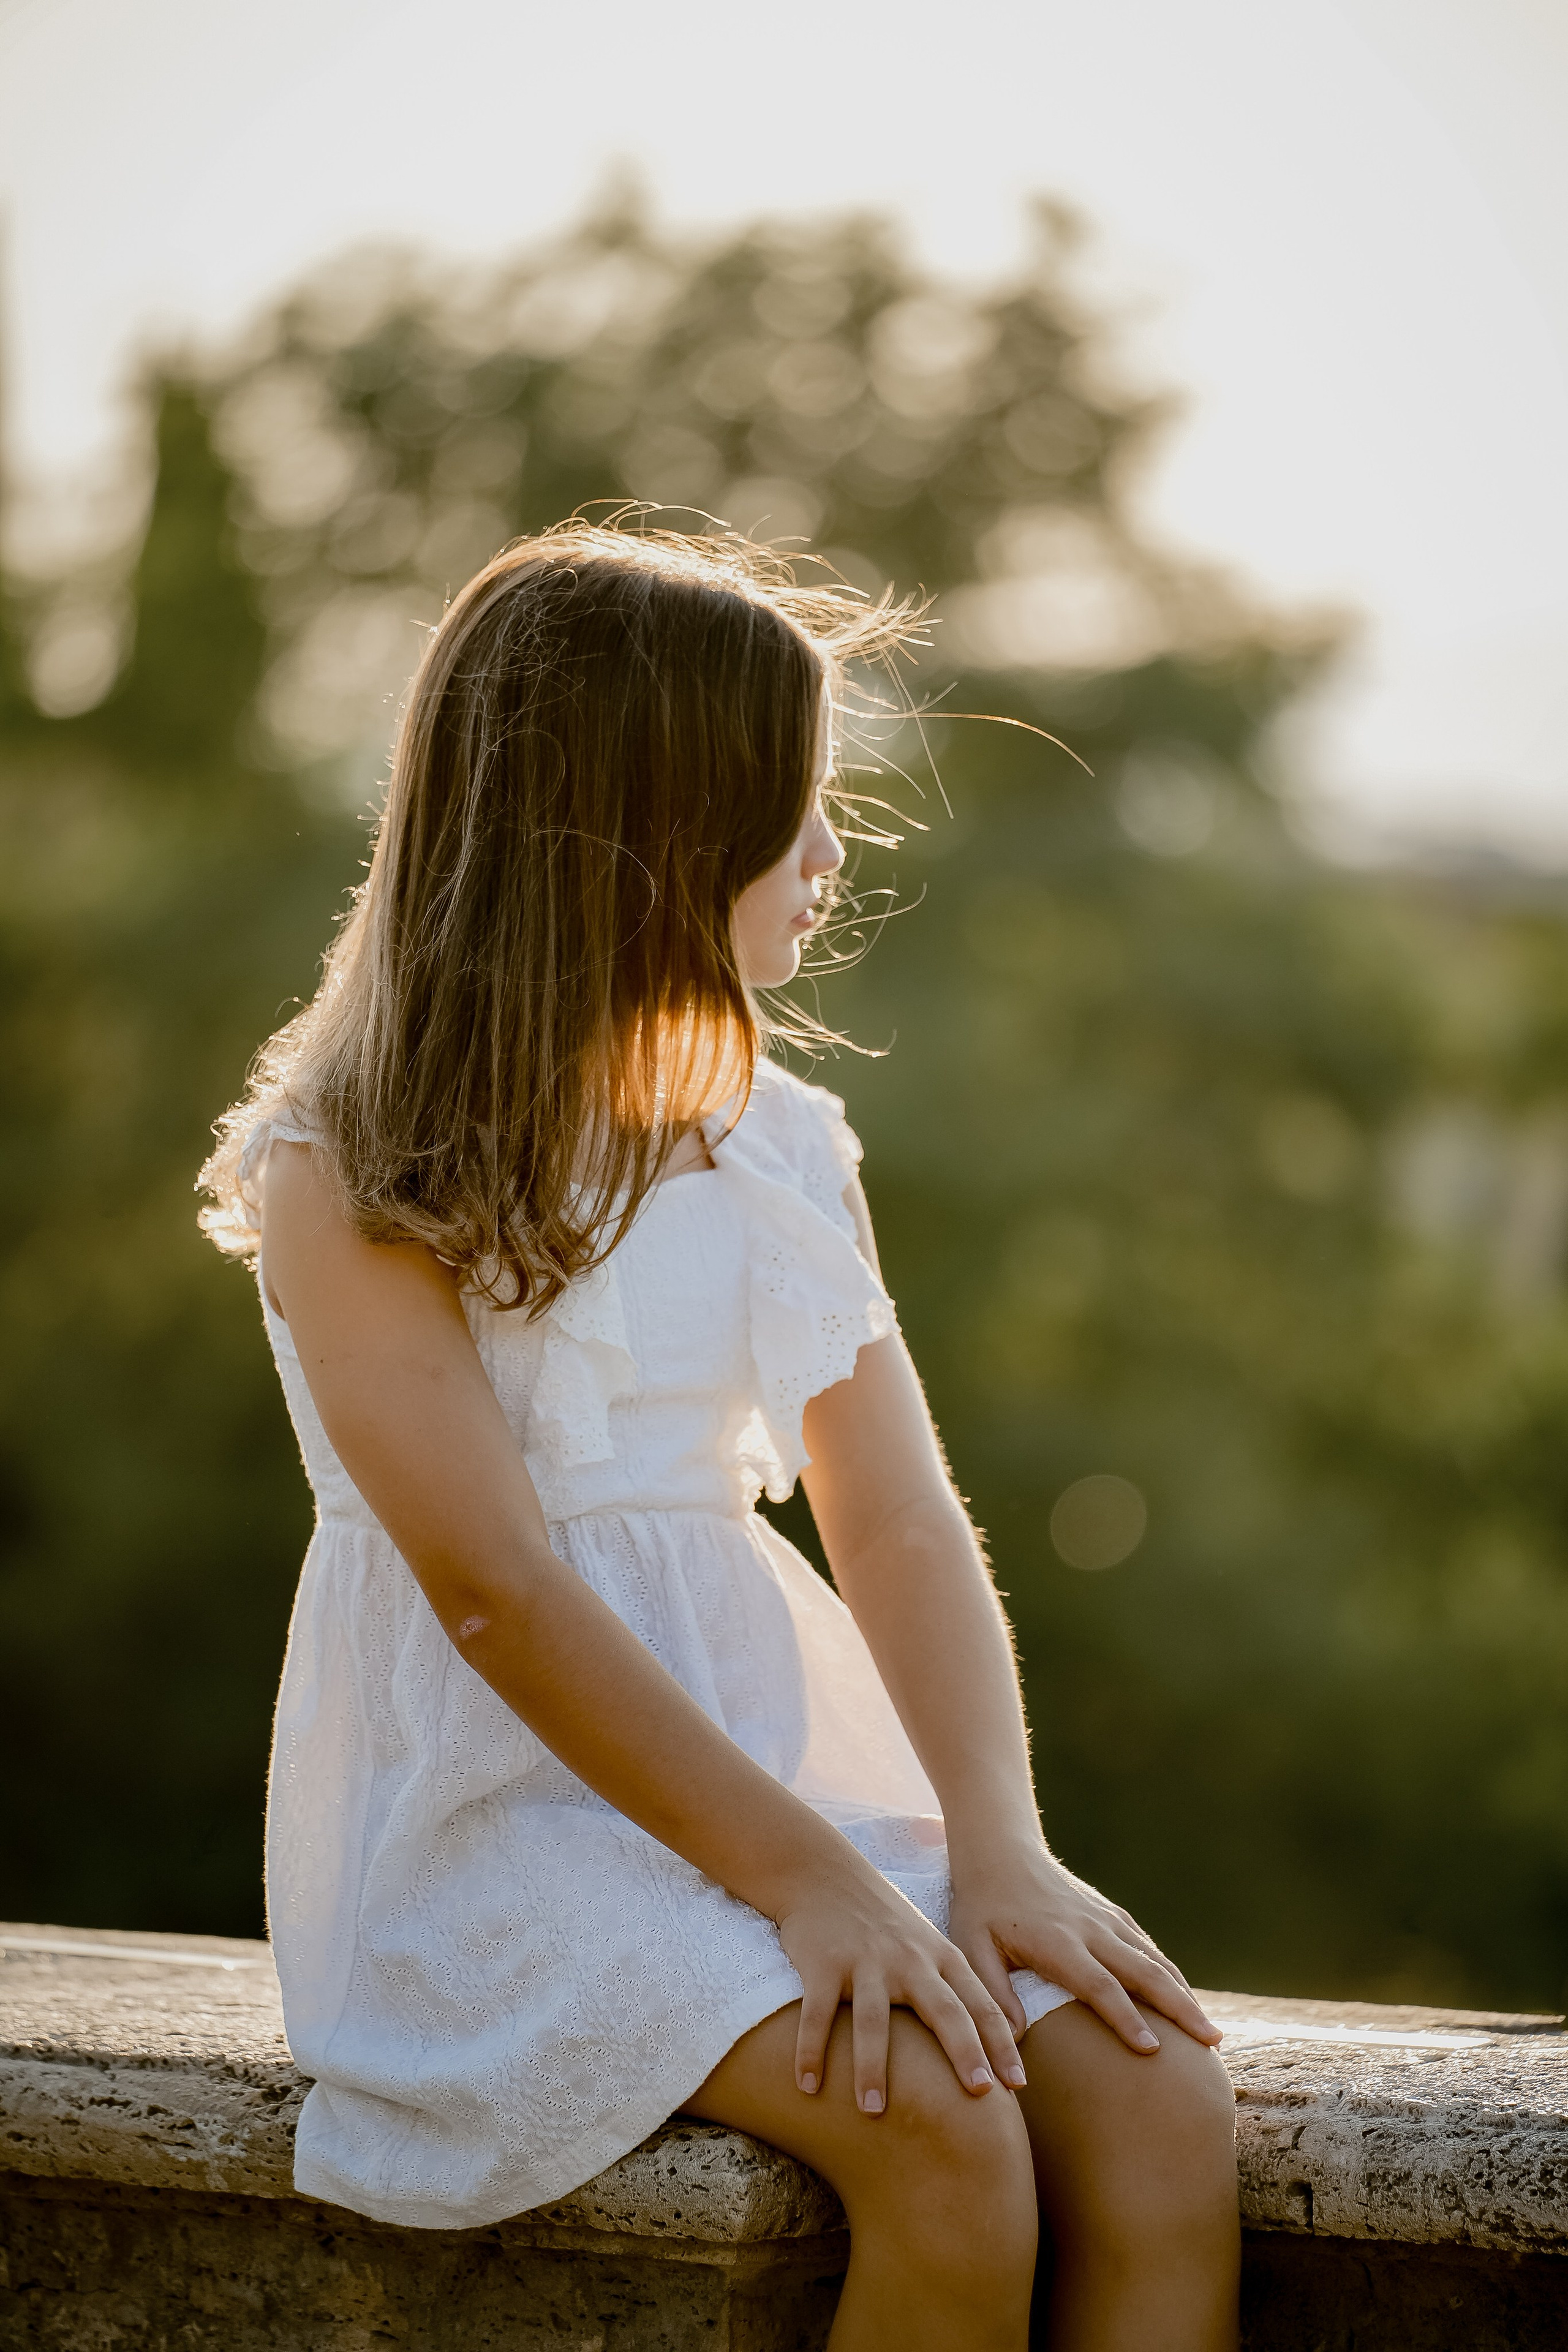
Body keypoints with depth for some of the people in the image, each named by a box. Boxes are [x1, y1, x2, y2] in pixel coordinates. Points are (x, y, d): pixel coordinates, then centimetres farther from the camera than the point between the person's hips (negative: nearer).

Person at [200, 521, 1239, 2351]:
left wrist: (1001, 1850, -11)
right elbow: (500, 1592, -16)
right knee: (940, 2132, -28)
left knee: (1156, 2099, -18)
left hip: (777, 1759, 6)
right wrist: (802, 1880, -21)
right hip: (494, 1809, -6)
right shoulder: (349, 1176, -9)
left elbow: (899, 1527, 5)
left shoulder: (785, 1152, 11)